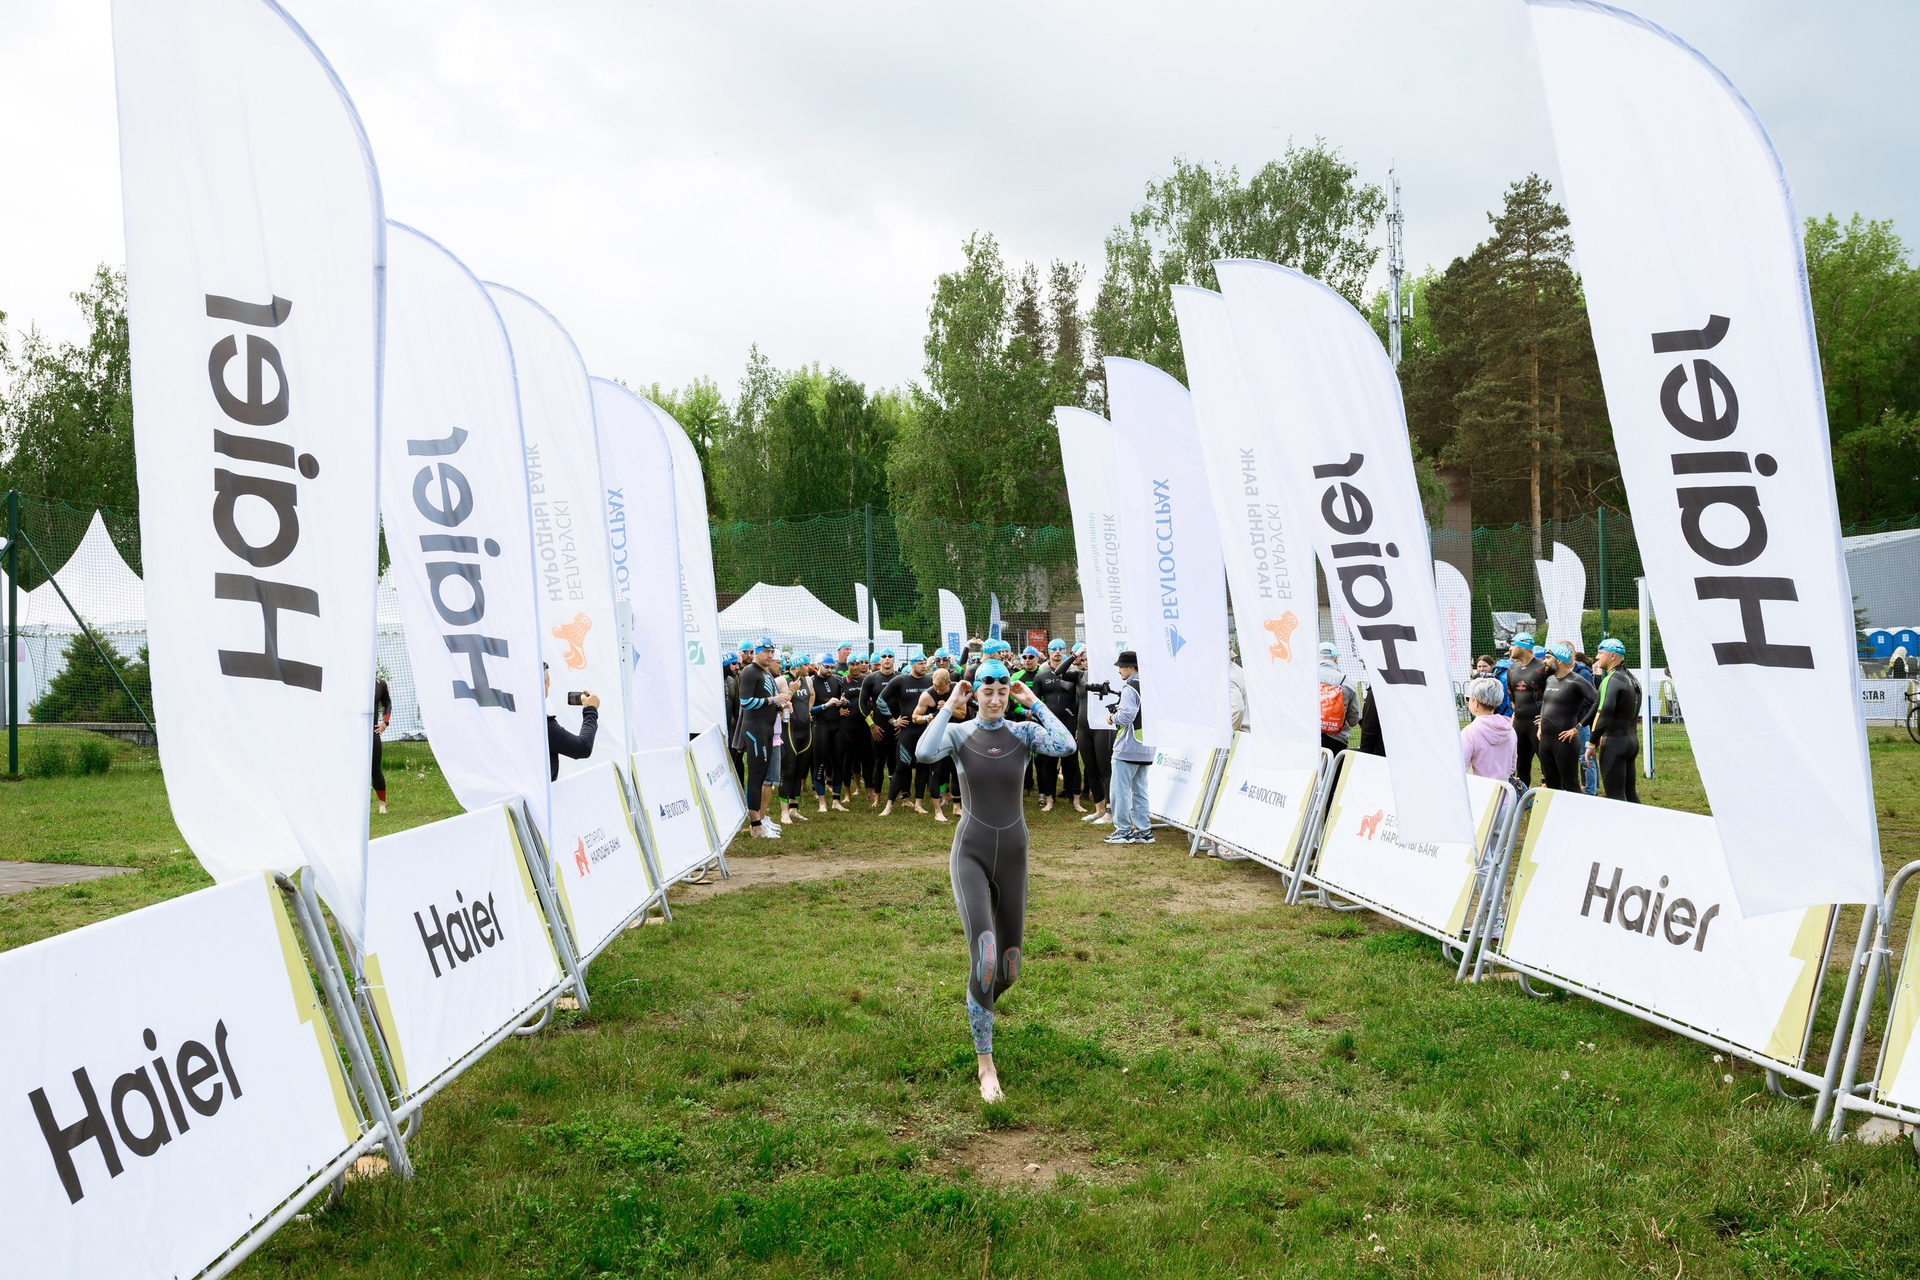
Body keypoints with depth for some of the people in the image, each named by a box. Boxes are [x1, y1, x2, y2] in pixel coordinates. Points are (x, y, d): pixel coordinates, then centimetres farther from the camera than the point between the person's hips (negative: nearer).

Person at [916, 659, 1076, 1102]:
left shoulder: (1023, 732, -1)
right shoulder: (959, 733, -4)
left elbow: (1066, 745, -21)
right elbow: (924, 753, -26)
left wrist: (1033, 702, -12)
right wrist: (949, 705, -17)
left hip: (1013, 853, 3)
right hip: (971, 852, -3)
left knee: (1008, 967, 11)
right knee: (984, 956, -21)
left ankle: (981, 1003, 48)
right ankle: (985, 1064, -9)